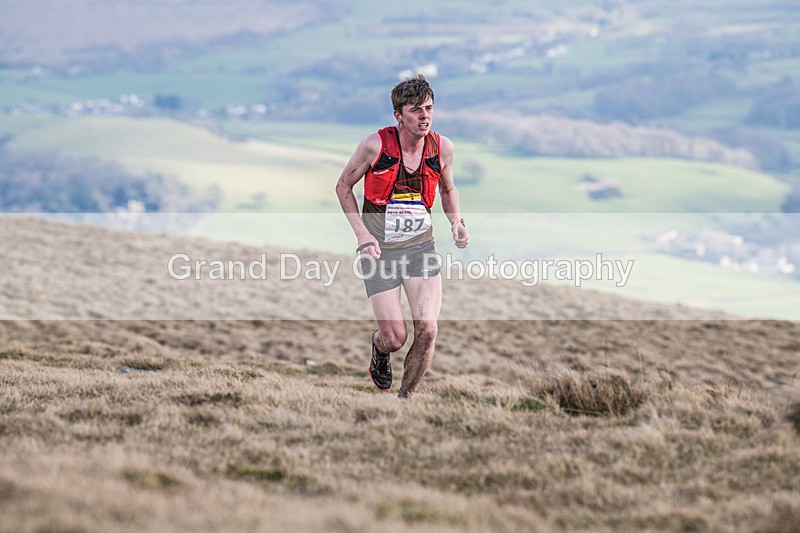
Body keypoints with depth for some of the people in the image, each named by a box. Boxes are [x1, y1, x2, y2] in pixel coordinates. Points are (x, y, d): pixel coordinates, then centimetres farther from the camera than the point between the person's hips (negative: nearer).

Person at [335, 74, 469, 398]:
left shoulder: (442, 147, -4)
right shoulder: (376, 145, -15)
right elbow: (343, 186, 0)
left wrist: (456, 220, -3)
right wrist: (362, 233, -10)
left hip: (421, 247, 3)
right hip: (379, 250, -3)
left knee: (427, 331, -13)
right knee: (395, 339, -6)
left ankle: (404, 400, 9)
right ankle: (379, 347, 34)